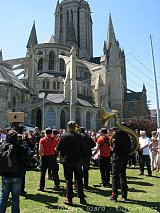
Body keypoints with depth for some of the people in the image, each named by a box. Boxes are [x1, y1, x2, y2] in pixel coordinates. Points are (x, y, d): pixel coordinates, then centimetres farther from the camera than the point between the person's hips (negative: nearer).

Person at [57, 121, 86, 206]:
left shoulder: (64, 136, -9)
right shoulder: (79, 136, -5)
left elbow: (58, 148, -4)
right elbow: (82, 148, 1)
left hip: (67, 160, -2)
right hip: (78, 160, 2)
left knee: (68, 180, 7)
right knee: (79, 179, 12)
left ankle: (69, 199, 10)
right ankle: (81, 198, 19)